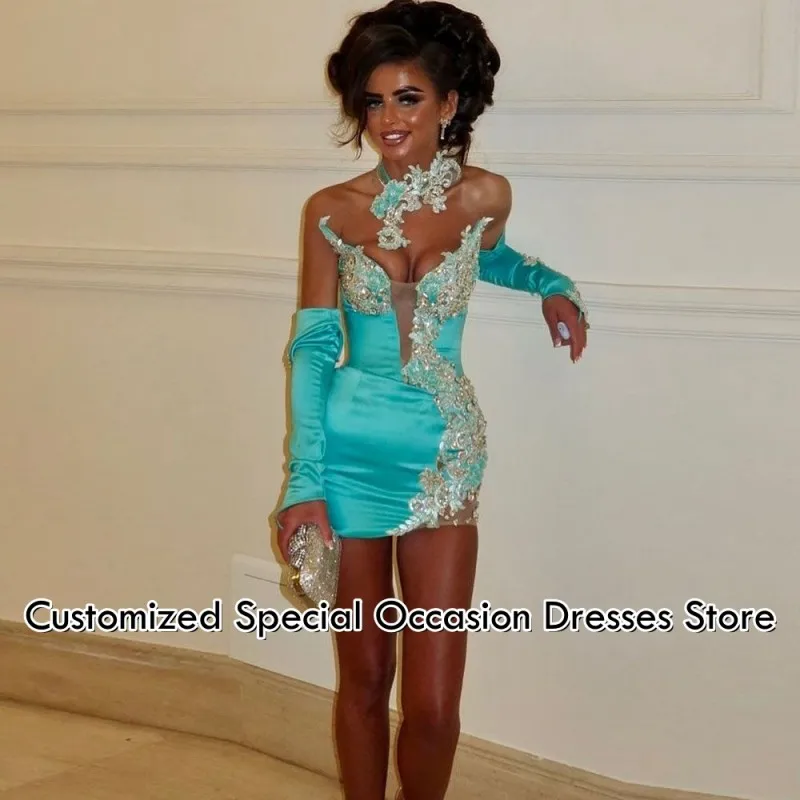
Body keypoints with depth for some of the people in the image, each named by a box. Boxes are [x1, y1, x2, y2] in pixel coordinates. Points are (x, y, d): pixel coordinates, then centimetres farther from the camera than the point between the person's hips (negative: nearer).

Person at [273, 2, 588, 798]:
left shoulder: (485, 196, -2)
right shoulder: (331, 211, -2)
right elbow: (312, 348, -2)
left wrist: (549, 283, 8)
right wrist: (305, 481, -8)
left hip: (442, 455, 0)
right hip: (350, 453, 0)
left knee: (432, 706, -3)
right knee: (362, 676, 10)